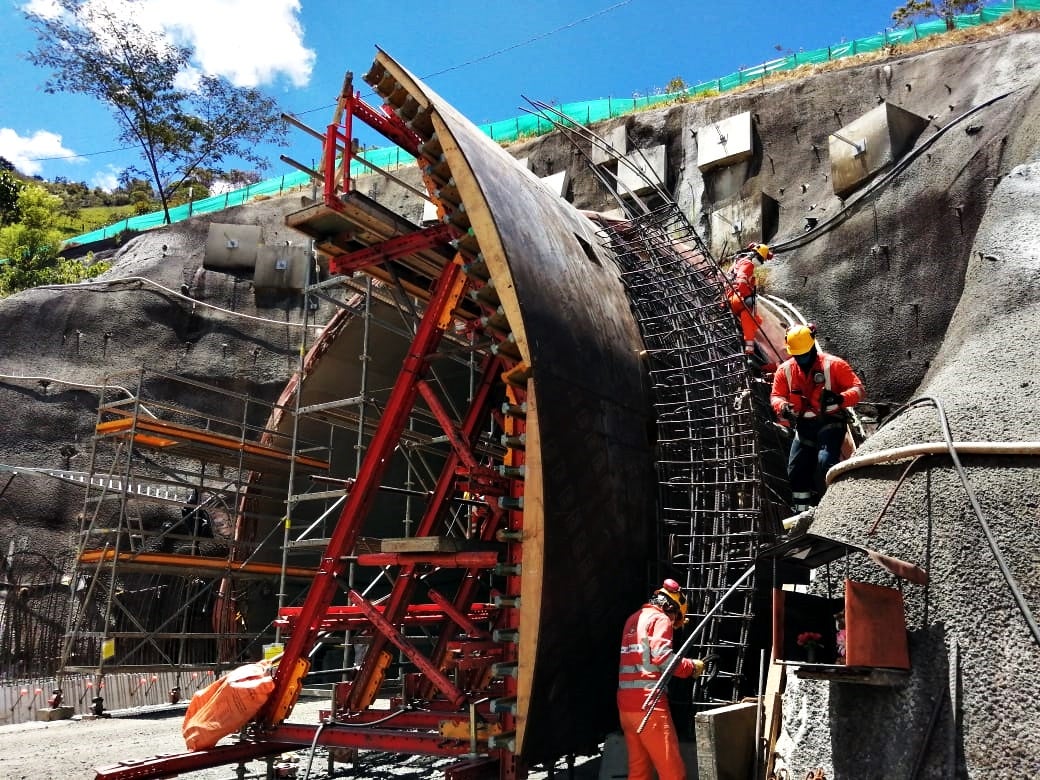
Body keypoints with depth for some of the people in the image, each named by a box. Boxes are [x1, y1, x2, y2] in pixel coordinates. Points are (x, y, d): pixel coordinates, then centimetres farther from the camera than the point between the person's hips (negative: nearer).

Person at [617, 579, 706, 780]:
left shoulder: (634, 619, 22)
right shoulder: (660, 618, -3)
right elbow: (662, 657, -15)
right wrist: (692, 667, -2)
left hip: (626, 703, 8)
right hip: (648, 703, -8)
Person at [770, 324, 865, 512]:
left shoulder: (833, 364, -10)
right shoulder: (785, 370, 2)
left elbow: (858, 389, -10)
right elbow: (776, 395, 5)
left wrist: (840, 398, -32)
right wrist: (782, 406, -20)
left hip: (830, 422, -5)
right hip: (804, 426, 5)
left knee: (826, 462, -26)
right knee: (796, 469, 5)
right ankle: (801, 513, 18)